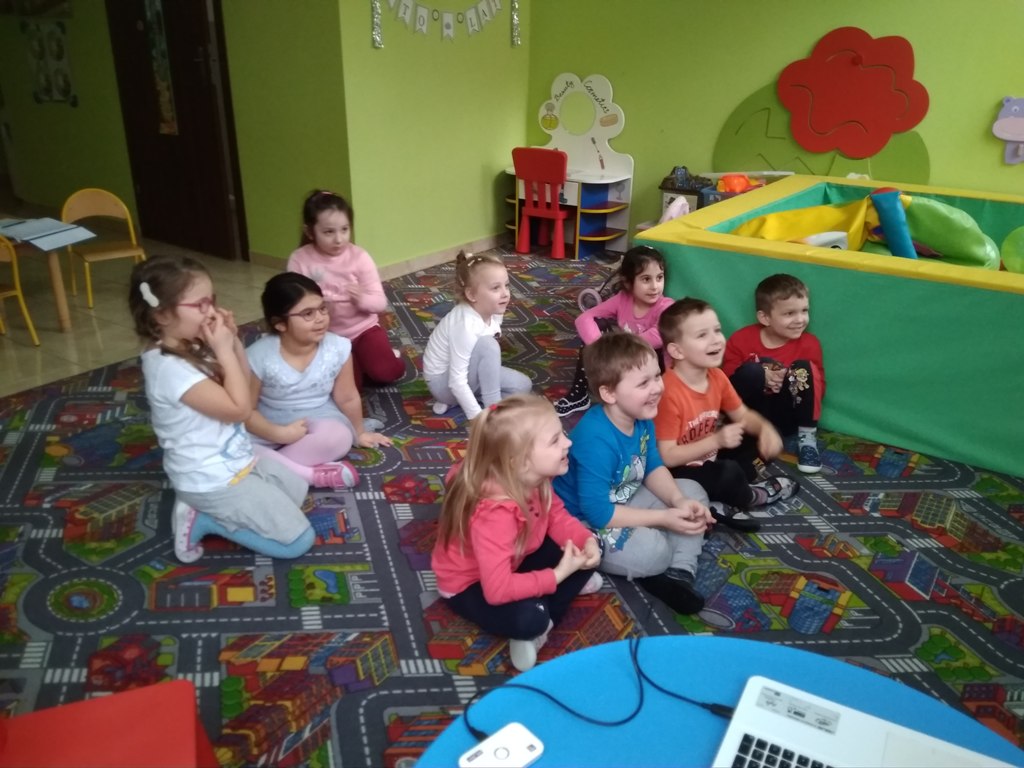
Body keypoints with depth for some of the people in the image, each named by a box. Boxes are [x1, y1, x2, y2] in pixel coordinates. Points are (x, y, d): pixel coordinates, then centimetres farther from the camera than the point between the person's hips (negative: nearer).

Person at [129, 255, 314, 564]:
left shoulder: (190, 347, 0)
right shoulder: (169, 368, -29)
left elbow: (243, 383, 10)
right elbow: (239, 409, -27)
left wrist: (233, 341, -6)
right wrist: (224, 350, -23)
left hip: (234, 459, 10)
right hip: (213, 480, -9)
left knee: (297, 489, 26)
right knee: (299, 540, -4)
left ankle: (206, 509, 15)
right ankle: (204, 519, 1)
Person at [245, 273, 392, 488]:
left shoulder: (338, 348, -15)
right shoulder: (258, 356, -19)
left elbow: (348, 398, 0)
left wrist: (359, 433, 13)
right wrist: (279, 433, -25)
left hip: (321, 424, 0)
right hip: (270, 431, 0)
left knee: (339, 438, -35)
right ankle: (314, 474, -28)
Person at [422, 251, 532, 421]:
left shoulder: (493, 312, -11)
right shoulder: (465, 324, -33)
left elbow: (488, 358, 4)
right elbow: (457, 382, -32)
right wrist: (479, 419, -31)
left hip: (465, 371, 9)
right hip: (443, 381, -9)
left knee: (522, 385, 2)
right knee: (487, 345, -30)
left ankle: (455, 400, 4)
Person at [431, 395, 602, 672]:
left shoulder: (534, 478, -16)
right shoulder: (495, 512, -41)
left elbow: (556, 516, -2)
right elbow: (497, 590, -42)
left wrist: (587, 542, -21)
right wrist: (557, 575, -33)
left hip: (514, 562, 8)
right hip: (470, 585, -8)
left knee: (581, 551, -3)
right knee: (529, 617, -35)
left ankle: (545, 618, -4)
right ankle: (537, 623, -2)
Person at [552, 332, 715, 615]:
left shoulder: (641, 418, -7)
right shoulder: (596, 441, -34)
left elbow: (653, 468, 7)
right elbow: (598, 513, -32)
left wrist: (679, 500, -13)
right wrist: (663, 519, -26)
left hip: (621, 502, 10)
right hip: (584, 523, -9)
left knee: (693, 491, 3)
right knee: (653, 550, -33)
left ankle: (679, 573, -6)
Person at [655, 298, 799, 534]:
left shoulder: (717, 377, -4)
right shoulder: (669, 392, -29)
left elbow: (742, 414, 11)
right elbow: (667, 457, -26)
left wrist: (764, 428, -11)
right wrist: (717, 440, -31)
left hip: (707, 461, 9)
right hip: (677, 474, -9)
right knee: (729, 473, -29)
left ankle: (720, 505, -3)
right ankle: (751, 497, 7)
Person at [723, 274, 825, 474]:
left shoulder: (810, 343, -4)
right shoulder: (741, 340, -8)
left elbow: (818, 388, -3)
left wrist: (789, 379, -23)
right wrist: (761, 378, -24)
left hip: (786, 417, 3)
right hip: (749, 417, -3)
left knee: (804, 368, -22)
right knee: (750, 371, -29)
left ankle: (807, 436, -13)